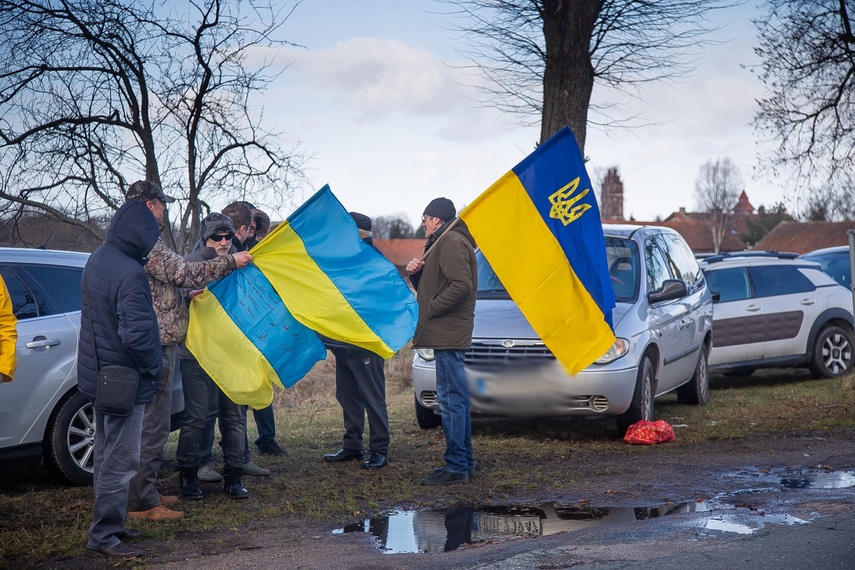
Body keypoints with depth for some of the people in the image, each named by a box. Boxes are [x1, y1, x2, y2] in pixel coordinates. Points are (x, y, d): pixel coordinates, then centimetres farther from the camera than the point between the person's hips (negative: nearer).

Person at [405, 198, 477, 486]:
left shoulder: (451, 241, -12)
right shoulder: (442, 242, 23)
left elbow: (461, 285, -23)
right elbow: (431, 286, 24)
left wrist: (432, 308, -16)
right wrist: (416, 273, 5)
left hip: (448, 332, -11)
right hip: (449, 333, 11)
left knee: (451, 399, -11)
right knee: (457, 399, 14)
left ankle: (456, 467, -11)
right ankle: (464, 460, 21)